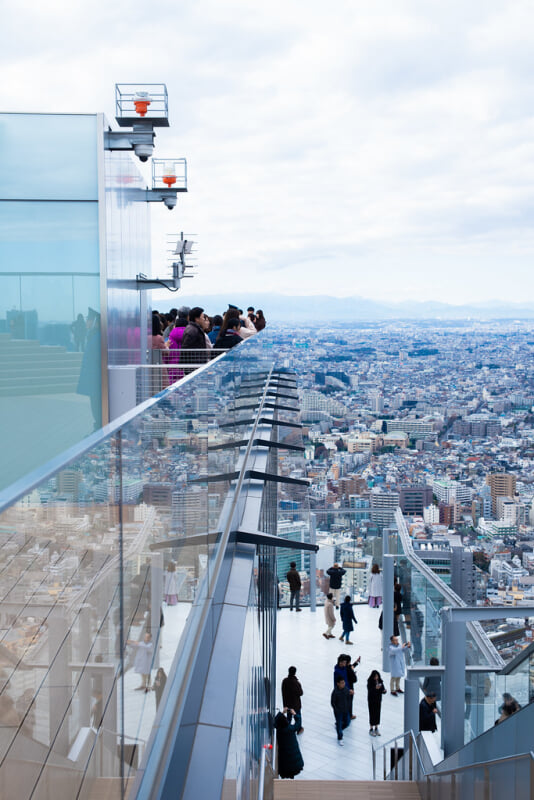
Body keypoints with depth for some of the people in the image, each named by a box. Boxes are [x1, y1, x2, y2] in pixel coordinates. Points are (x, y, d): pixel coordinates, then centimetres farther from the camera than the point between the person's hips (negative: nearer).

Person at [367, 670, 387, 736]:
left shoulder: (380, 682, -2)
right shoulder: (370, 682, -14)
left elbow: (382, 690, 0)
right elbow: (369, 691, -22)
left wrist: (384, 691, -22)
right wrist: (375, 688, -37)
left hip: (378, 701, 4)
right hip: (371, 701, -4)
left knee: (377, 714, 9)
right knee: (372, 714, 1)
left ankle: (376, 729, 23)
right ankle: (371, 729, 13)